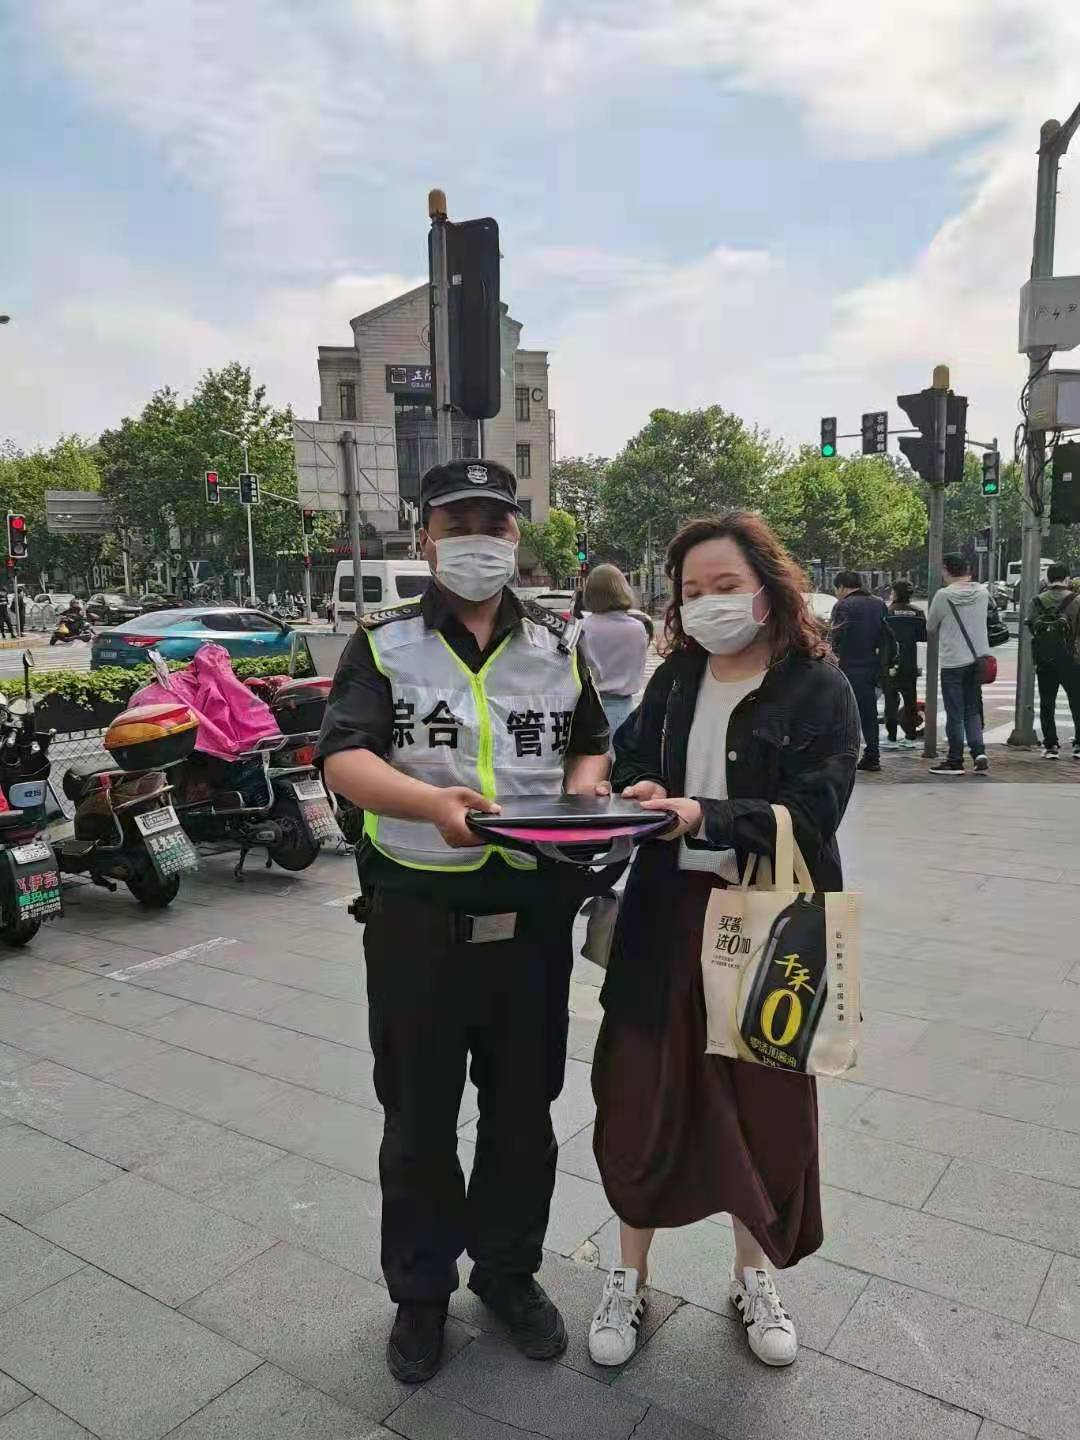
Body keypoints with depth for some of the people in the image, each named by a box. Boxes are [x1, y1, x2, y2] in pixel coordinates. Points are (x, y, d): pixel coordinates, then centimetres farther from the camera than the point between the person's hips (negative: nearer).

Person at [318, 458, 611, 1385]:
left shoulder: (558, 645, 9)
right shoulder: (384, 644, -2)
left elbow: (592, 743, 17)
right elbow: (344, 758, -13)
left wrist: (585, 784, -7)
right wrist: (431, 800, -33)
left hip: (533, 915, 3)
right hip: (418, 916, -2)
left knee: (523, 1109, 17)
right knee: (419, 1117, 13)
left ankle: (508, 1268, 40)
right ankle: (421, 1290, 36)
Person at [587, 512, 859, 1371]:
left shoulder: (818, 688, -7)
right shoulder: (675, 680, 6)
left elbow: (810, 816, -15)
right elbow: (630, 769, 8)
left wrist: (703, 815, -26)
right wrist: (634, 800, -15)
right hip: (667, 921, 3)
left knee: (765, 1109, 13)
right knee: (643, 1099, 9)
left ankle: (754, 1278, 39)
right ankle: (631, 1277, 34)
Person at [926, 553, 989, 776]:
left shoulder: (943, 595, -13)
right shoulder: (982, 592, 1)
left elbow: (930, 626, -3)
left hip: (953, 661, -5)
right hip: (978, 658, 5)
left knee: (955, 713, 4)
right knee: (973, 710, 15)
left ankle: (955, 761, 10)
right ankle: (979, 753, 4)